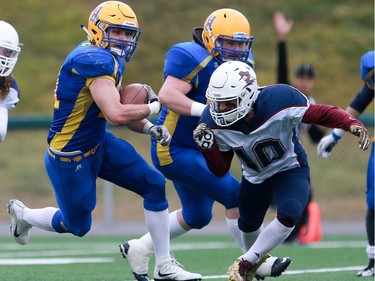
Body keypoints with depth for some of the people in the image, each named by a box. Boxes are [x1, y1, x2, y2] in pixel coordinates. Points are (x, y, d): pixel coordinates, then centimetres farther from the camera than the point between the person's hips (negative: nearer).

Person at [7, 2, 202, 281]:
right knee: (77, 225, 10)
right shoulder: (94, 60, -28)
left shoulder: (110, 60, 3)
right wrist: (152, 108, -19)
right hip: (69, 158, -9)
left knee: (155, 185, 0)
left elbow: (119, 111, 13)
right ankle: (22, 214, 40)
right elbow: (116, 115, -37)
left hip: (98, 144, 9)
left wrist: (150, 129, -4)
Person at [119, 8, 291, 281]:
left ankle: (139, 250, 35)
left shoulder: (240, 63, 4)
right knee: (235, 196, -13)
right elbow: (167, 95, -32)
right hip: (174, 151, -10)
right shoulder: (194, 59, -22)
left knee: (197, 217, 21)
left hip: (202, 151, 10)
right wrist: (206, 111, -40)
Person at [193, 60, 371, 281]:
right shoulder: (215, 121, -24)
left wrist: (352, 124, -40)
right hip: (254, 178, 4)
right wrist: (208, 148, -32)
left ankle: (246, 263, -10)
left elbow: (321, 114, -23)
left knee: (288, 215, -29)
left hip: (290, 170, -4)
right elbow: (220, 170, -13)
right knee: (248, 226, 22)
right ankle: (258, 260, 57)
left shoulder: (279, 101, -37)